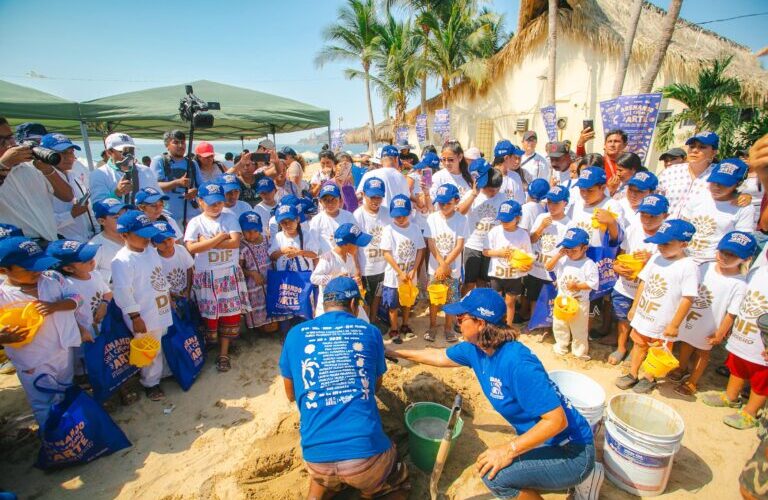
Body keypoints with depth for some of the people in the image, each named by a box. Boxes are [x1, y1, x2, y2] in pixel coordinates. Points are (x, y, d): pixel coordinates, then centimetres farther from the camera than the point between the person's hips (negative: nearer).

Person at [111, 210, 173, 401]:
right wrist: (135, 317, -20)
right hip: (144, 316, -8)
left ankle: (162, 372, 44)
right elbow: (122, 292, -22)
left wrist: (167, 293, 19)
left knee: (162, 345, 24)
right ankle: (150, 383, 28)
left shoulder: (151, 250, 3)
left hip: (161, 310, 8)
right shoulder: (122, 260, -22)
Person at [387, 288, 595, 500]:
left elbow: (557, 420, -30)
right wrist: (396, 353, 16)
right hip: (544, 440, 9)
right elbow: (440, 357, 10)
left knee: (494, 474, -24)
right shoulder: (476, 348, -7)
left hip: (572, 451, -8)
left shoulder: (517, 364, -33)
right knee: (491, 462, 20)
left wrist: (509, 449, -29)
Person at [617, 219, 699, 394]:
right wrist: (634, 307, 9)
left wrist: (674, 325, -19)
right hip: (643, 314, 6)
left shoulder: (689, 266, -20)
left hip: (663, 321, -5)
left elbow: (688, 299, -20)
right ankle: (633, 375, 35)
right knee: (639, 344, 19)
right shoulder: (656, 258, -2)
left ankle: (649, 378, 35)